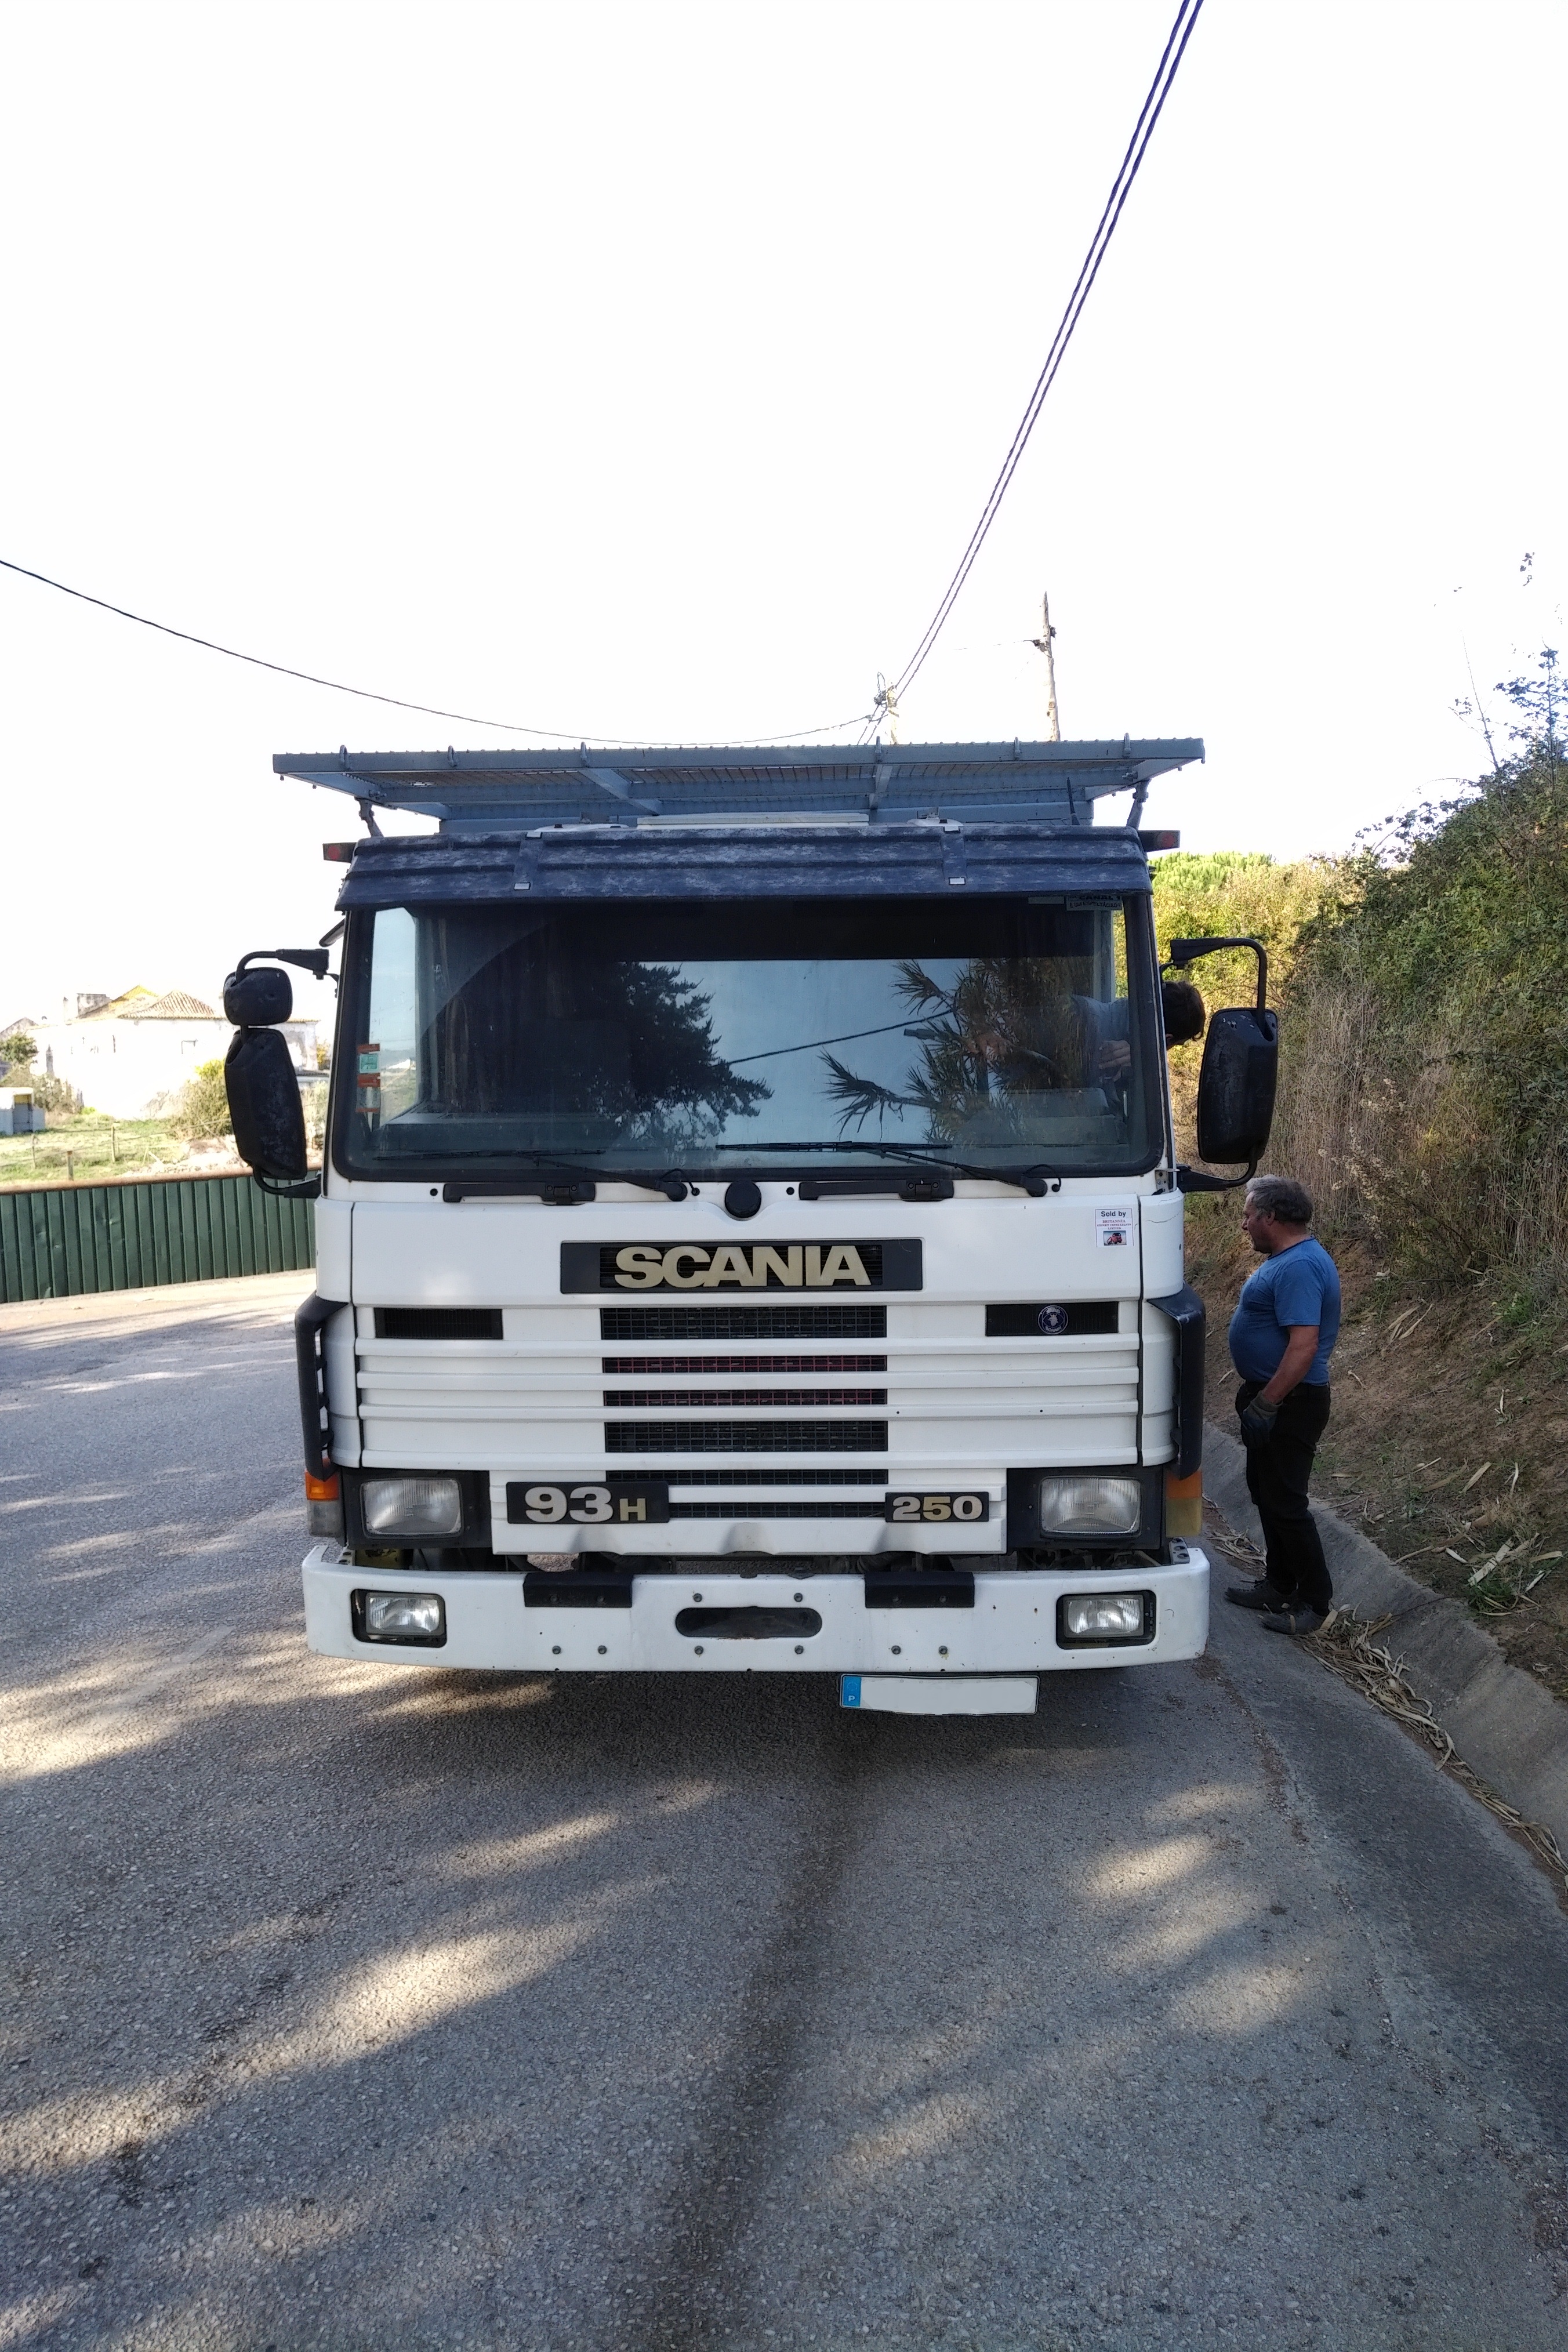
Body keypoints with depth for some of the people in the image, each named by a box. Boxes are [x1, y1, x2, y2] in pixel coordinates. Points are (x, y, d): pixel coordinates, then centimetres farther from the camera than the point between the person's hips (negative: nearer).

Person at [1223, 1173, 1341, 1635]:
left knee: (1285, 1502, -2)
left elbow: (1304, 1345, -30)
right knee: (1267, 1493, 18)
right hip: (1271, 1396, 11)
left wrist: (1265, 1404, -27)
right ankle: (1279, 1585, 30)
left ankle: (1315, 1600, 10)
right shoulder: (1288, 1259, 10)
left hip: (1289, 1404, -11)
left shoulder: (1298, 1268, -24)